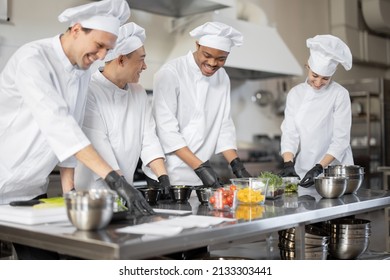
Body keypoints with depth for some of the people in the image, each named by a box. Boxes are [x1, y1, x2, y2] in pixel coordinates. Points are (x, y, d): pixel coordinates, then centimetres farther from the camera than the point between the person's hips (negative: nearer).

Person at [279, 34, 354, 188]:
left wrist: (319, 168, -21)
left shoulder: (340, 94, -7)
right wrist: (288, 163, -18)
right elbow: (289, 133, -3)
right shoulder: (296, 93, 3)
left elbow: (341, 139, -11)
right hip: (303, 173, 3)